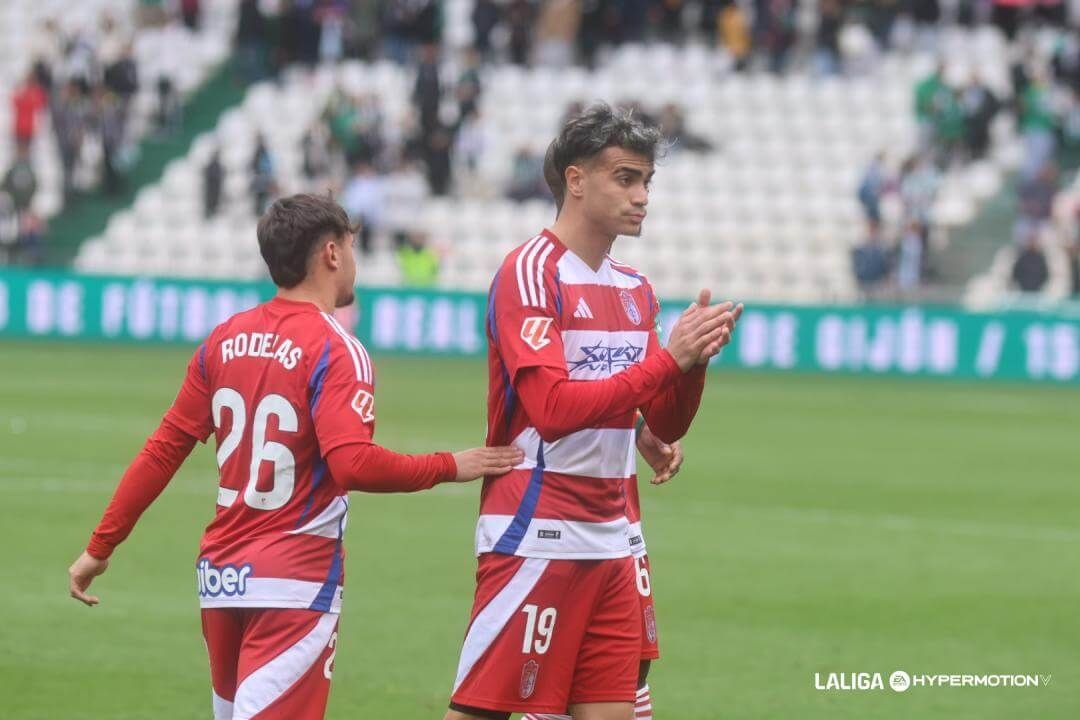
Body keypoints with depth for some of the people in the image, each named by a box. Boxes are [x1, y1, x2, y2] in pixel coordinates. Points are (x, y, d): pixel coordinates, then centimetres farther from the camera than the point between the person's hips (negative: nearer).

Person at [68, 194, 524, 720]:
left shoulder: (225, 339, 7)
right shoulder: (334, 349, -12)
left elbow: (164, 449, 9)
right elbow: (353, 463, -24)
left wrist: (101, 547, 14)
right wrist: (449, 468, -12)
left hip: (219, 574, 7)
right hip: (294, 581, -7)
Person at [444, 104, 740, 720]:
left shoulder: (635, 290, 14)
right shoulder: (531, 272, -8)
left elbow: (668, 425, 16)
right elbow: (553, 408, -19)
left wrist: (695, 359, -3)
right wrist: (667, 358, -19)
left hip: (612, 541, 7)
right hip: (537, 535, -7)